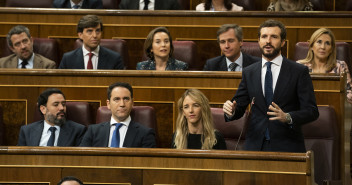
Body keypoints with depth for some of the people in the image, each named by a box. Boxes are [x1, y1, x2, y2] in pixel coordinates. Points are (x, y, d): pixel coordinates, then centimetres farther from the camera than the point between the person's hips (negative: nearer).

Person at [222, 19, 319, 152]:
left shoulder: (299, 71, 0)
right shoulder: (249, 73, 11)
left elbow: (312, 111, -6)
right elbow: (239, 106, 13)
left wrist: (287, 117, -24)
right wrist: (231, 110, -11)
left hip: (287, 147, -3)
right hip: (255, 146, 3)